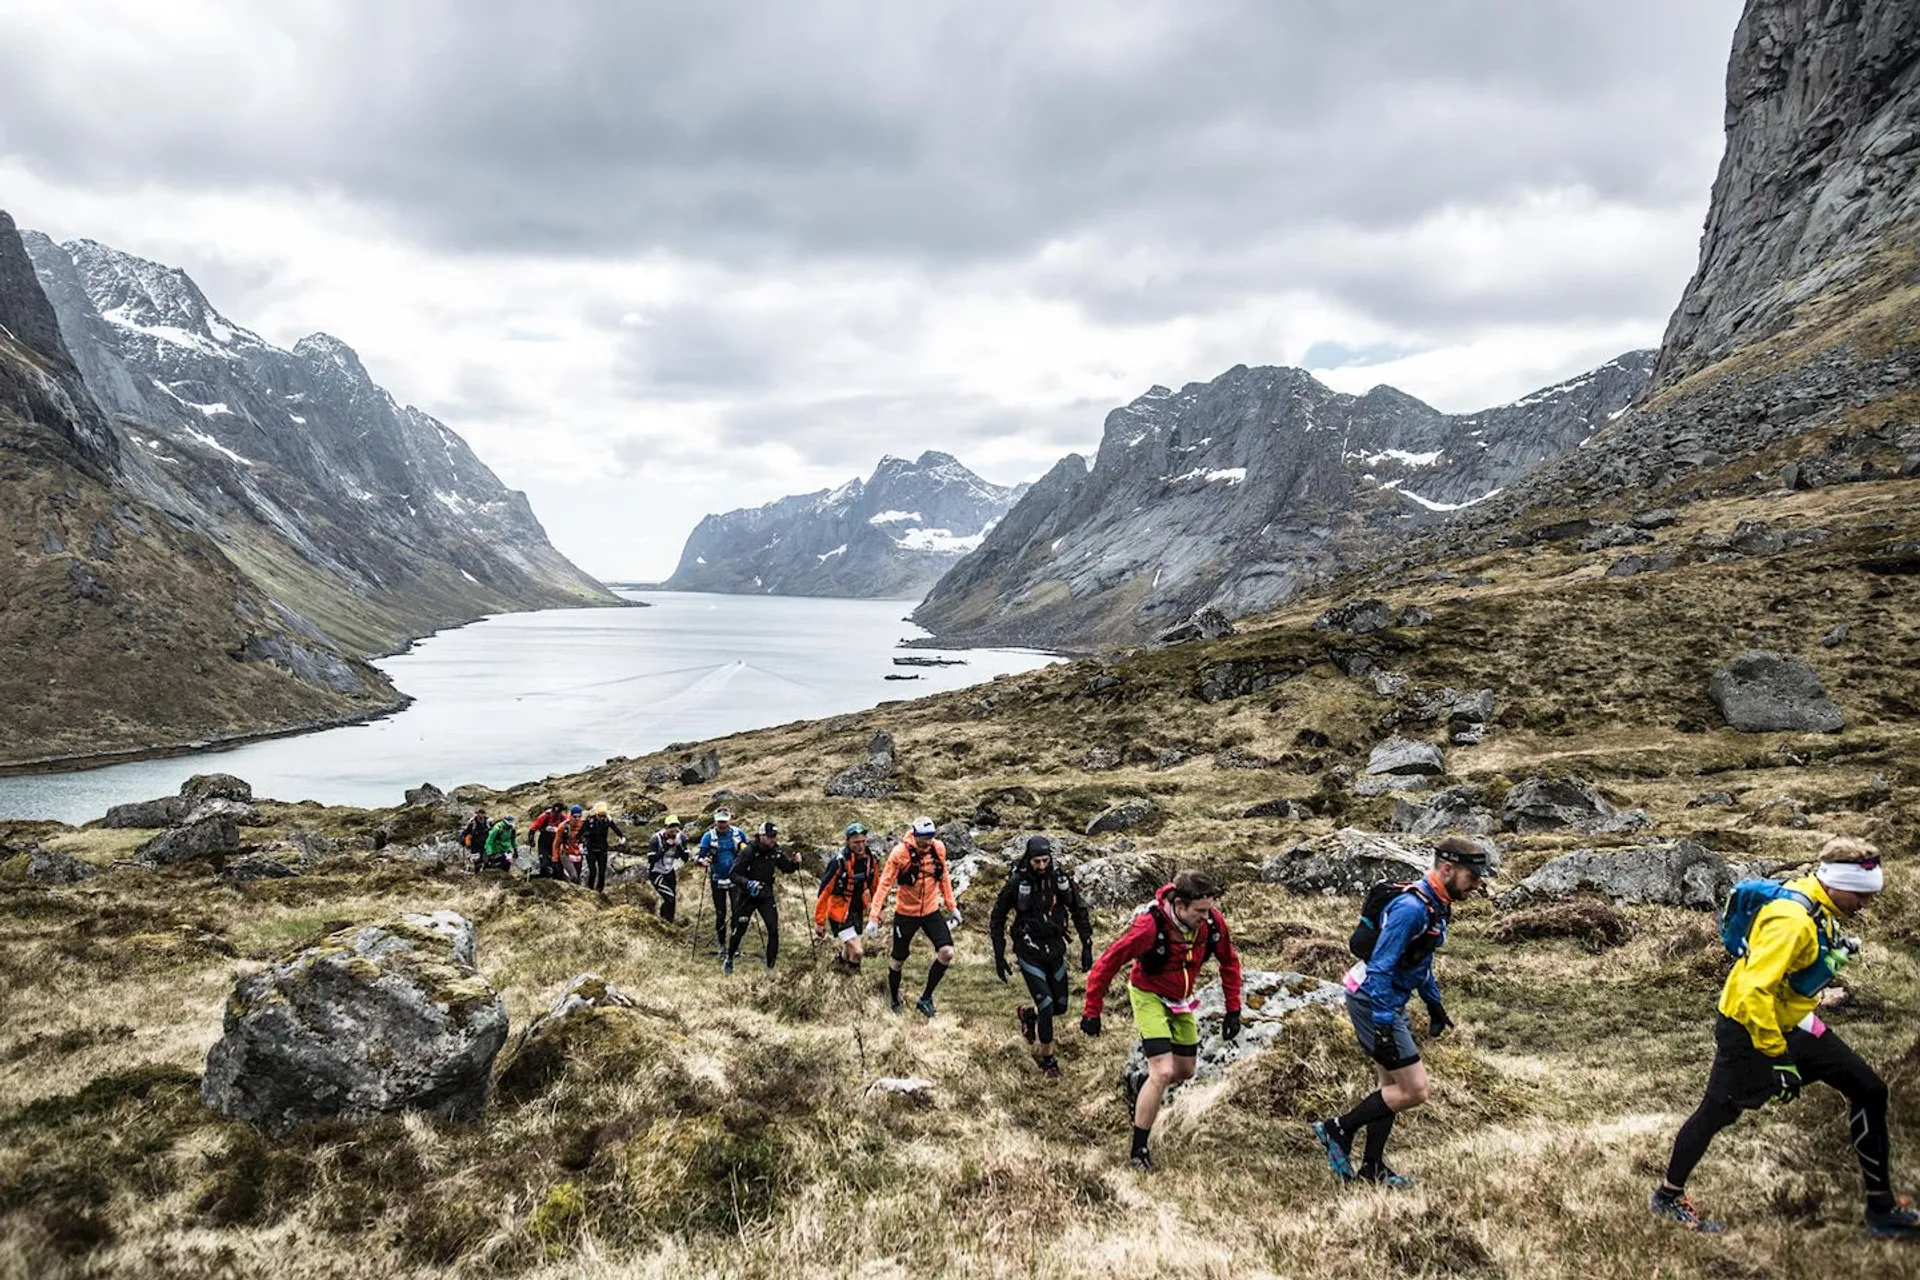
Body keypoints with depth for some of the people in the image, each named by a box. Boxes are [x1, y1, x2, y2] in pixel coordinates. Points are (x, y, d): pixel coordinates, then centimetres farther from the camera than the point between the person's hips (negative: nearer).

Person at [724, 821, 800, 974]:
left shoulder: (776, 852, -4)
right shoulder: (749, 852, -18)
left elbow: (787, 868, 10)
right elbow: (734, 874, -17)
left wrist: (795, 863, -12)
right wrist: (748, 883, -33)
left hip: (766, 895, 3)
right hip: (747, 896, -3)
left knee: (774, 930, -8)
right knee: (739, 930, 6)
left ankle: (770, 966, 4)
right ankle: (729, 958, 33)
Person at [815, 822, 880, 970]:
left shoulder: (871, 860, -9)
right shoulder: (839, 862, -26)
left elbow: (875, 886, 8)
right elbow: (824, 892, -20)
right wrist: (819, 922, -16)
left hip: (857, 912, 6)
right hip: (839, 914, -6)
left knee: (850, 948, 21)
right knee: (857, 951, -15)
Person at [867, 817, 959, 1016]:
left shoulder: (938, 849, -8)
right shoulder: (900, 853, -19)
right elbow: (885, 884, -16)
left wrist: (952, 907, 12)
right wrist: (874, 917, -19)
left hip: (931, 911, 3)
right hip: (906, 914, -3)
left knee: (947, 953, -12)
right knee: (898, 960, 9)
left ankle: (925, 998, 6)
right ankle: (894, 1000, 35)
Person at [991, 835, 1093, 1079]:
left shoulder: (1061, 881, -7)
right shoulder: (1016, 884, -15)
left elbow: (1079, 912, 5)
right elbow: (997, 919, -5)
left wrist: (1087, 946, 0)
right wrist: (999, 956, -6)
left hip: (1055, 950, 4)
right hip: (1029, 953, -4)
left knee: (1060, 1006, 9)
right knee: (1046, 1006, -10)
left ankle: (1028, 1014, 40)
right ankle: (1046, 1058, 9)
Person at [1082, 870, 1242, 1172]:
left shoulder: (1213, 923, -21)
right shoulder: (1150, 926, -36)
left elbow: (1229, 962, -1)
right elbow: (1106, 964, -26)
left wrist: (1233, 1009, -2)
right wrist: (1092, 1012, -19)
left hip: (1182, 1000, 6)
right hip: (1149, 997, -6)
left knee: (1185, 1071, 14)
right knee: (1163, 1072, -16)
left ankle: (1144, 1092, 46)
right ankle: (1138, 1151, -1)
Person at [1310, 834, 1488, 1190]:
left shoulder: (1435, 903, 6)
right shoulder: (1411, 906, -26)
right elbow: (1380, 967, -28)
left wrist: (1434, 1003, 25)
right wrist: (1383, 1026, -27)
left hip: (1386, 1002, 10)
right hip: (1373, 1002, -10)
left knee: (1392, 1086, 16)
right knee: (1414, 1090, -7)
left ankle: (1372, 1167, 25)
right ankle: (1338, 1129, 5)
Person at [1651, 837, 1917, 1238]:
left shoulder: (1819, 908, -1)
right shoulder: (1792, 920, -30)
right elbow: (1753, 992, -34)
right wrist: (1777, 1058, -29)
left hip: (1793, 1023, 9)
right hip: (1750, 1027, -9)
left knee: (1870, 1091, 8)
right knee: (1717, 1112, 3)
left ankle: (1881, 1207, 20)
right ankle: (1668, 1197, 21)